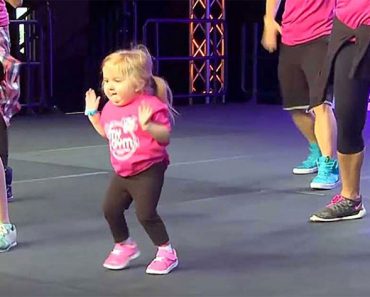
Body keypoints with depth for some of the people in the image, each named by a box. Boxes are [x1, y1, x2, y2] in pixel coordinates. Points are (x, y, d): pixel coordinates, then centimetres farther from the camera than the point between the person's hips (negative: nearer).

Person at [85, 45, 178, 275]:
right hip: (122, 173, 8)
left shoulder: (150, 106, -20)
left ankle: (167, 253, 7)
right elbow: (107, 134, 22)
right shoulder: (110, 108, 4)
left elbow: (166, 137, -23)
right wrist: (93, 114, 14)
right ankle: (125, 246, 33)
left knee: (146, 213, -11)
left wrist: (148, 125, -39)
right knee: (111, 208, 10)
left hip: (148, 171, -8)